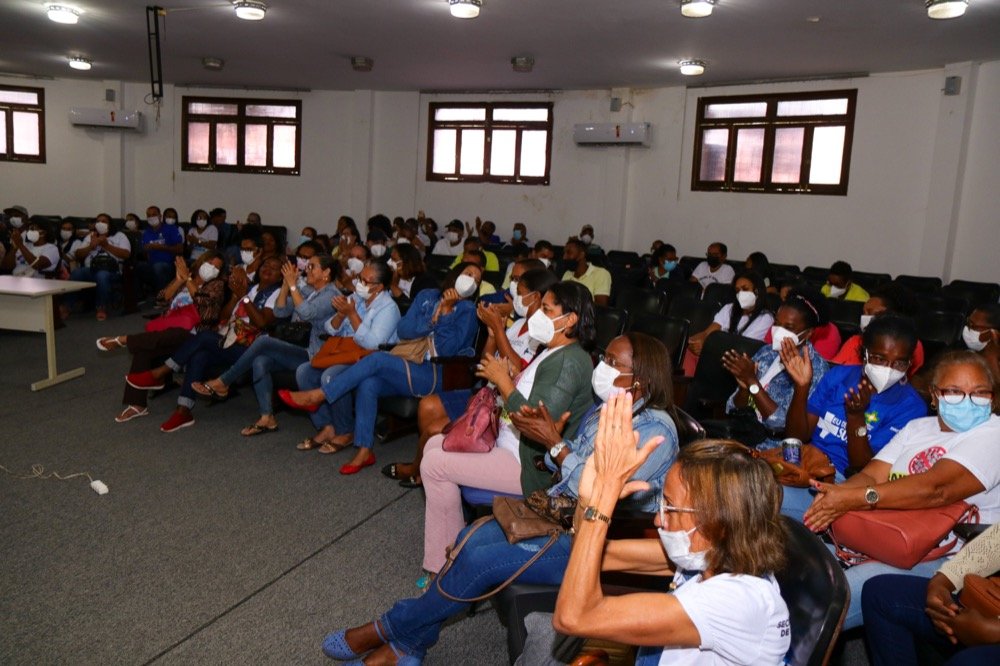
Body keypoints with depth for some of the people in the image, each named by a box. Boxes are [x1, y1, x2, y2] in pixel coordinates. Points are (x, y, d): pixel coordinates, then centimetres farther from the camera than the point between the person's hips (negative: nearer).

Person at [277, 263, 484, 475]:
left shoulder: (467, 310, 4)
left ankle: (316, 397, -16)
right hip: (410, 369, 5)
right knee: (368, 383, -24)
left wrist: (445, 311, -10)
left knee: (378, 359, -24)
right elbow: (402, 331, 5)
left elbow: (447, 350, -9)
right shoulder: (427, 296, 17)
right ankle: (364, 451, -19)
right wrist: (433, 318, -7)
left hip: (438, 376, -5)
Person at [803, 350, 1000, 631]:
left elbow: (935, 489, -18)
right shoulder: (918, 428, 18)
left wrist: (856, 498, -25)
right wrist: (836, 493, -16)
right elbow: (871, 475, 8)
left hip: (936, 558, -6)